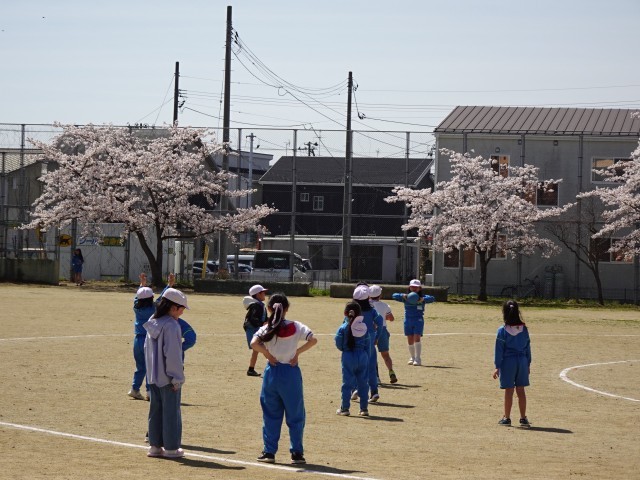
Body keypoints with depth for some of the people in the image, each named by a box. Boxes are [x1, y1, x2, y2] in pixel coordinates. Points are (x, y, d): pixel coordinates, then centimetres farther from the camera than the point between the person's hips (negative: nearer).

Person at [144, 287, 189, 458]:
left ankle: (155, 445, 18)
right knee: (171, 411, 1)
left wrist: (151, 370, 17)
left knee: (155, 410, 14)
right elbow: (173, 354, -20)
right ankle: (171, 448, 6)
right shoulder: (171, 326, -19)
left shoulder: (152, 323, 6)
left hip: (153, 376, 8)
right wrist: (177, 378, -14)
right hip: (168, 378, -8)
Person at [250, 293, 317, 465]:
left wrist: (267, 354, -7)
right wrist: (297, 352, -6)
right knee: (295, 415, 7)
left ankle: (269, 452, 11)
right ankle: (297, 453, 5)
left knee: (270, 415, 11)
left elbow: (254, 343, -21)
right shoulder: (296, 327, -3)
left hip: (272, 372, 1)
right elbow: (313, 339, -14)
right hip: (291, 372, -1)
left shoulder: (266, 329, -4)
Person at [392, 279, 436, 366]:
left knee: (417, 339, -13)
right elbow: (394, 296, -6)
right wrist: (403, 296, -25)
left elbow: (432, 298, -18)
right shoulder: (406, 297, 3)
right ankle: (412, 357, 26)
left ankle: (418, 359, -11)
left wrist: (423, 299, -36)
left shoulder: (423, 297, -1)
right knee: (410, 341, 8)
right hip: (408, 320, 3)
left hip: (418, 320, -3)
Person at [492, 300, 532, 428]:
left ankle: (507, 418, 13)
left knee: (509, 391, 5)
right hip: (522, 361, 3)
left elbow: (499, 349, -8)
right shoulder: (524, 329, 0)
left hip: (508, 362, -3)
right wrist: (528, 364, 15)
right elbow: (528, 347, 6)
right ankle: (523, 418, 10)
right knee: (521, 391, 9)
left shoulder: (502, 330, -10)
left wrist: (497, 367, -4)